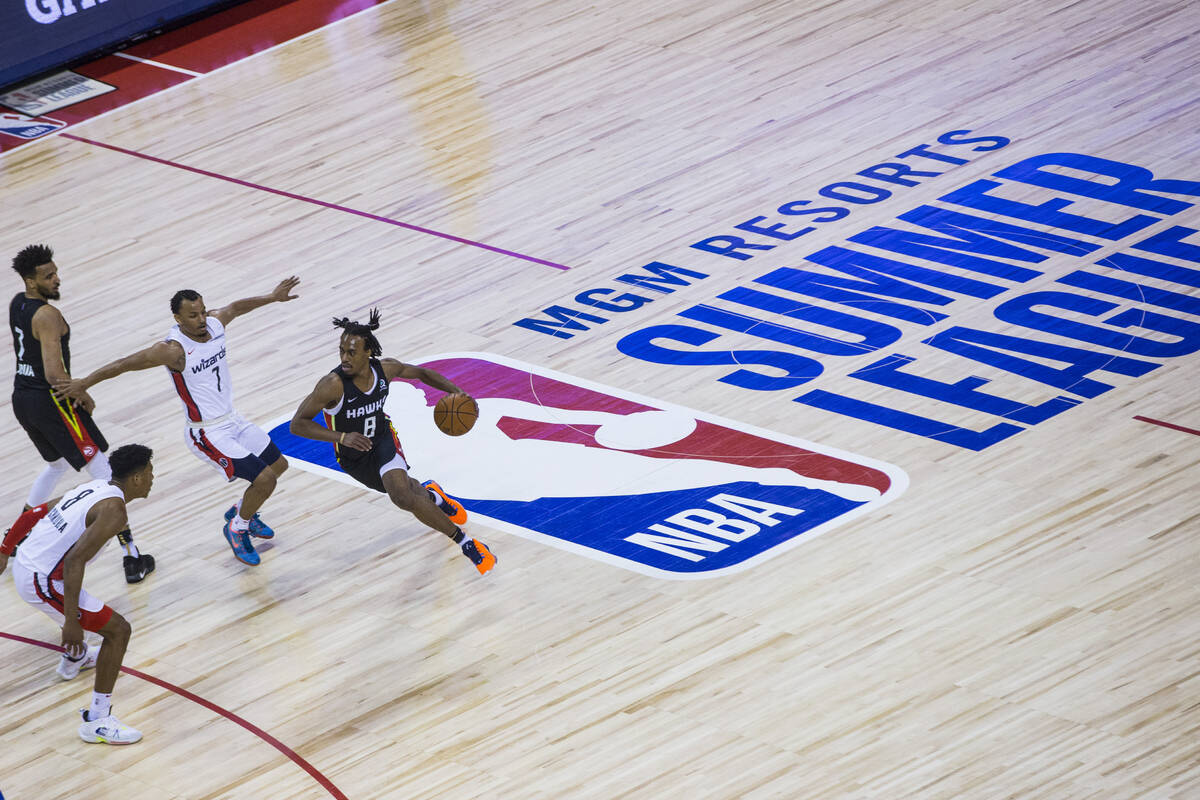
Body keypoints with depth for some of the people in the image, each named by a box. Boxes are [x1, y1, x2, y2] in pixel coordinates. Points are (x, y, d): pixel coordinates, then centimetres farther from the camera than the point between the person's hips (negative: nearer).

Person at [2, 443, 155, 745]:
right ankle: (97, 720, -8)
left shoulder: (92, 488, 9)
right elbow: (75, 561, -27)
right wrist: (71, 622, -27)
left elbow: (31, 514, 16)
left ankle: (75, 658, 64)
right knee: (117, 629, -7)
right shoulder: (113, 510, -17)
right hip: (43, 582, -9)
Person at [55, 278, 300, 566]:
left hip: (233, 420, 9)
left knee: (278, 465, 22)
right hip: (208, 434, -9)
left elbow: (236, 307, 17)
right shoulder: (174, 349, -27)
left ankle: (242, 511, 43)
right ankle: (237, 528, 11)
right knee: (264, 478, -15)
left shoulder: (214, 323, -7)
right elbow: (125, 364, -24)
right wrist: (84, 383, -22)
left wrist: (272, 297, 28)